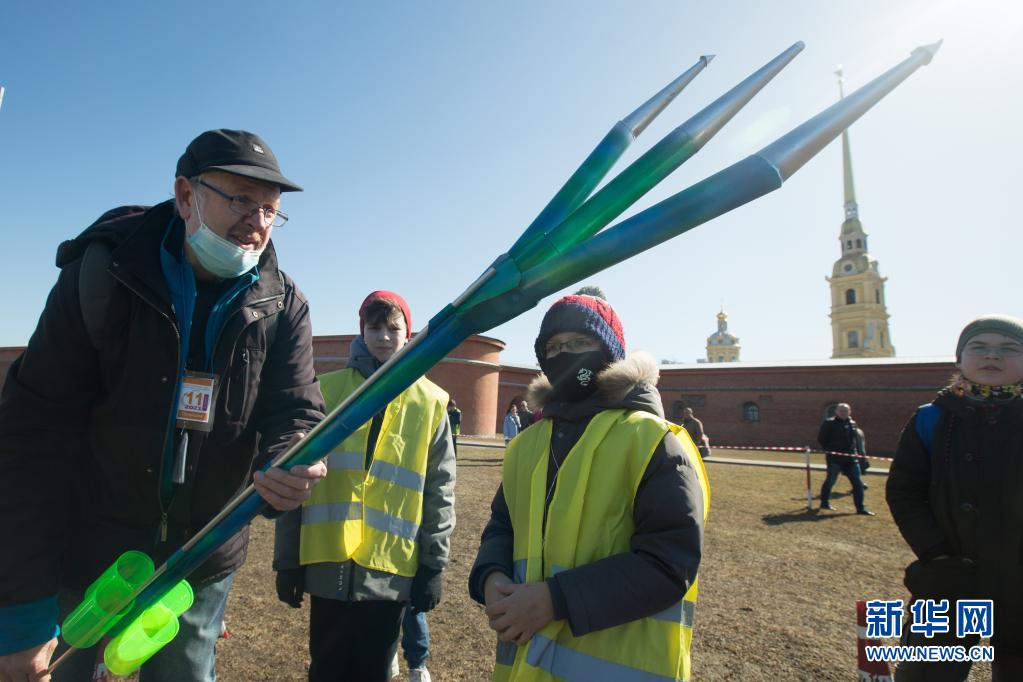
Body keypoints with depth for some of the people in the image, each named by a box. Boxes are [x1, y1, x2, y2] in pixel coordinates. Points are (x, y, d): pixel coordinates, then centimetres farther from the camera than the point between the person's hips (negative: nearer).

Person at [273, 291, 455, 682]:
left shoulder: (430, 403, 1)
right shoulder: (327, 391, 1)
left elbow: (438, 492, 2)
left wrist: (433, 565, 1)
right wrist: (287, 559, 3)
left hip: (391, 569, 0)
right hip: (329, 565, 1)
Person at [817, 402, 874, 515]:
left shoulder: (852, 424, 10)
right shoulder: (829, 423, -7)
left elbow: (855, 439, 21)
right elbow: (821, 438, -2)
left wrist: (854, 451, 11)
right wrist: (829, 449, -4)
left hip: (851, 459, 5)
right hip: (834, 458, -5)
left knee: (858, 483, 3)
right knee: (830, 480, 6)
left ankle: (860, 508, 12)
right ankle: (824, 503, 22)